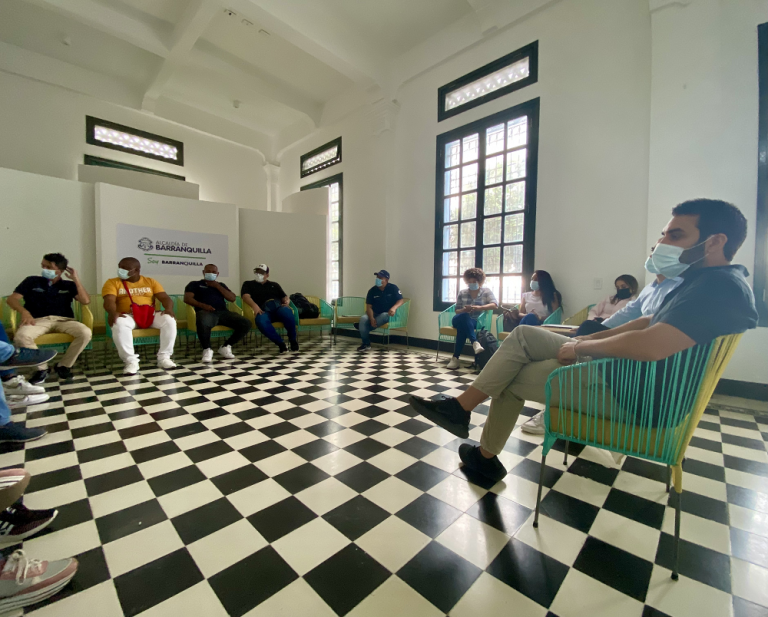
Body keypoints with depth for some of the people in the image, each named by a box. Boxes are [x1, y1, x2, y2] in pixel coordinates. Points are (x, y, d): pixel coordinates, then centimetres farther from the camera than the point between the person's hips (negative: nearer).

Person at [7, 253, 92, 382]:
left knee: (86, 333, -31)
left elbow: (86, 301, -1)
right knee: (21, 337, -34)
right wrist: (24, 311, -16)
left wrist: (76, 280, -1)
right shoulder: (32, 281, 14)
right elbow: (12, 299, 5)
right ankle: (42, 368, -10)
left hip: (63, 320, 0)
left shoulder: (69, 285, 13)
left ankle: (63, 365, -9)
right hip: (38, 320, 0)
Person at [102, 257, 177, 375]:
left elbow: (165, 298, 3)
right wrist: (113, 312, -32)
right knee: (119, 324, -37)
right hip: (127, 316, -1)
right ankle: (130, 361, -26)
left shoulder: (150, 281, 13)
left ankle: (164, 357, -19)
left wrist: (169, 309, -21)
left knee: (169, 320, -28)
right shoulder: (112, 282, 8)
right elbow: (109, 301, -8)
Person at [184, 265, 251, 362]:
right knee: (203, 323, -42)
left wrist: (217, 286, 7)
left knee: (246, 324, -21)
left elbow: (232, 298, 14)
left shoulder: (221, 285, 30)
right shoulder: (195, 284, 20)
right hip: (206, 312, -4)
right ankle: (207, 349, -16)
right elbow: (187, 299, 3)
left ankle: (225, 347, -5)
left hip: (223, 312, 4)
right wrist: (203, 305, -15)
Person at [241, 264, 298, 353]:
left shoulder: (274, 285, 30)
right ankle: (280, 343, -23)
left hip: (279, 307, 2)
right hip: (264, 311, -1)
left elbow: (285, 297, 22)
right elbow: (245, 296, 2)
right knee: (261, 321, -39)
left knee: (287, 313, -36)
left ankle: (293, 340, -14)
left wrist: (287, 301, -5)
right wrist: (254, 305, -21)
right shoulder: (248, 284, 22)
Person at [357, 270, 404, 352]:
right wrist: (371, 318, -23)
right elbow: (369, 306, -4)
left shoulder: (393, 288, -2)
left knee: (384, 316, -38)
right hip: (375, 314, 2)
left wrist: (394, 308, -32)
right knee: (363, 319, -29)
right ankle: (366, 345, -18)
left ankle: (361, 327, -16)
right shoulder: (372, 290, 1)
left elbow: (401, 300, -8)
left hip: (388, 314, -2)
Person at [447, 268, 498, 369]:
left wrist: (480, 307, -29)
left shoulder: (486, 291, 6)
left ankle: (455, 357, -41)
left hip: (477, 322, -1)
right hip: (460, 320, 2)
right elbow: (457, 311, 11)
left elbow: (494, 305, -11)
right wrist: (463, 310, -16)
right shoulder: (462, 293, 12)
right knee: (464, 317, -39)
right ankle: (475, 343, -55)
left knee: (462, 326, -38)